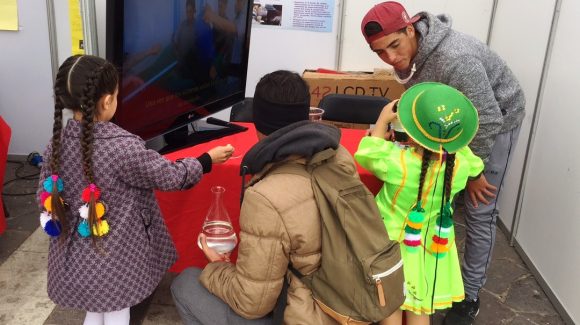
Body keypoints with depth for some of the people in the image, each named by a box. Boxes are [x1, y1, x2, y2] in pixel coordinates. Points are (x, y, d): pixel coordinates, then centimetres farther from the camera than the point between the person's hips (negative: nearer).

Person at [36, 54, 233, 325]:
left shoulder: (56, 143, -8)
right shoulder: (123, 146, -25)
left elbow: (45, 199, 3)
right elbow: (170, 176, -13)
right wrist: (208, 160, 2)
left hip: (75, 257, 5)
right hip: (115, 259, -5)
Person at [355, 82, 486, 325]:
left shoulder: (397, 161, -33)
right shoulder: (461, 163, -22)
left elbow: (367, 154, -11)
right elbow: (476, 167, 5)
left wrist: (383, 120, -3)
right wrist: (453, 139, 8)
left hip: (394, 244, -3)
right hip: (430, 245, 3)